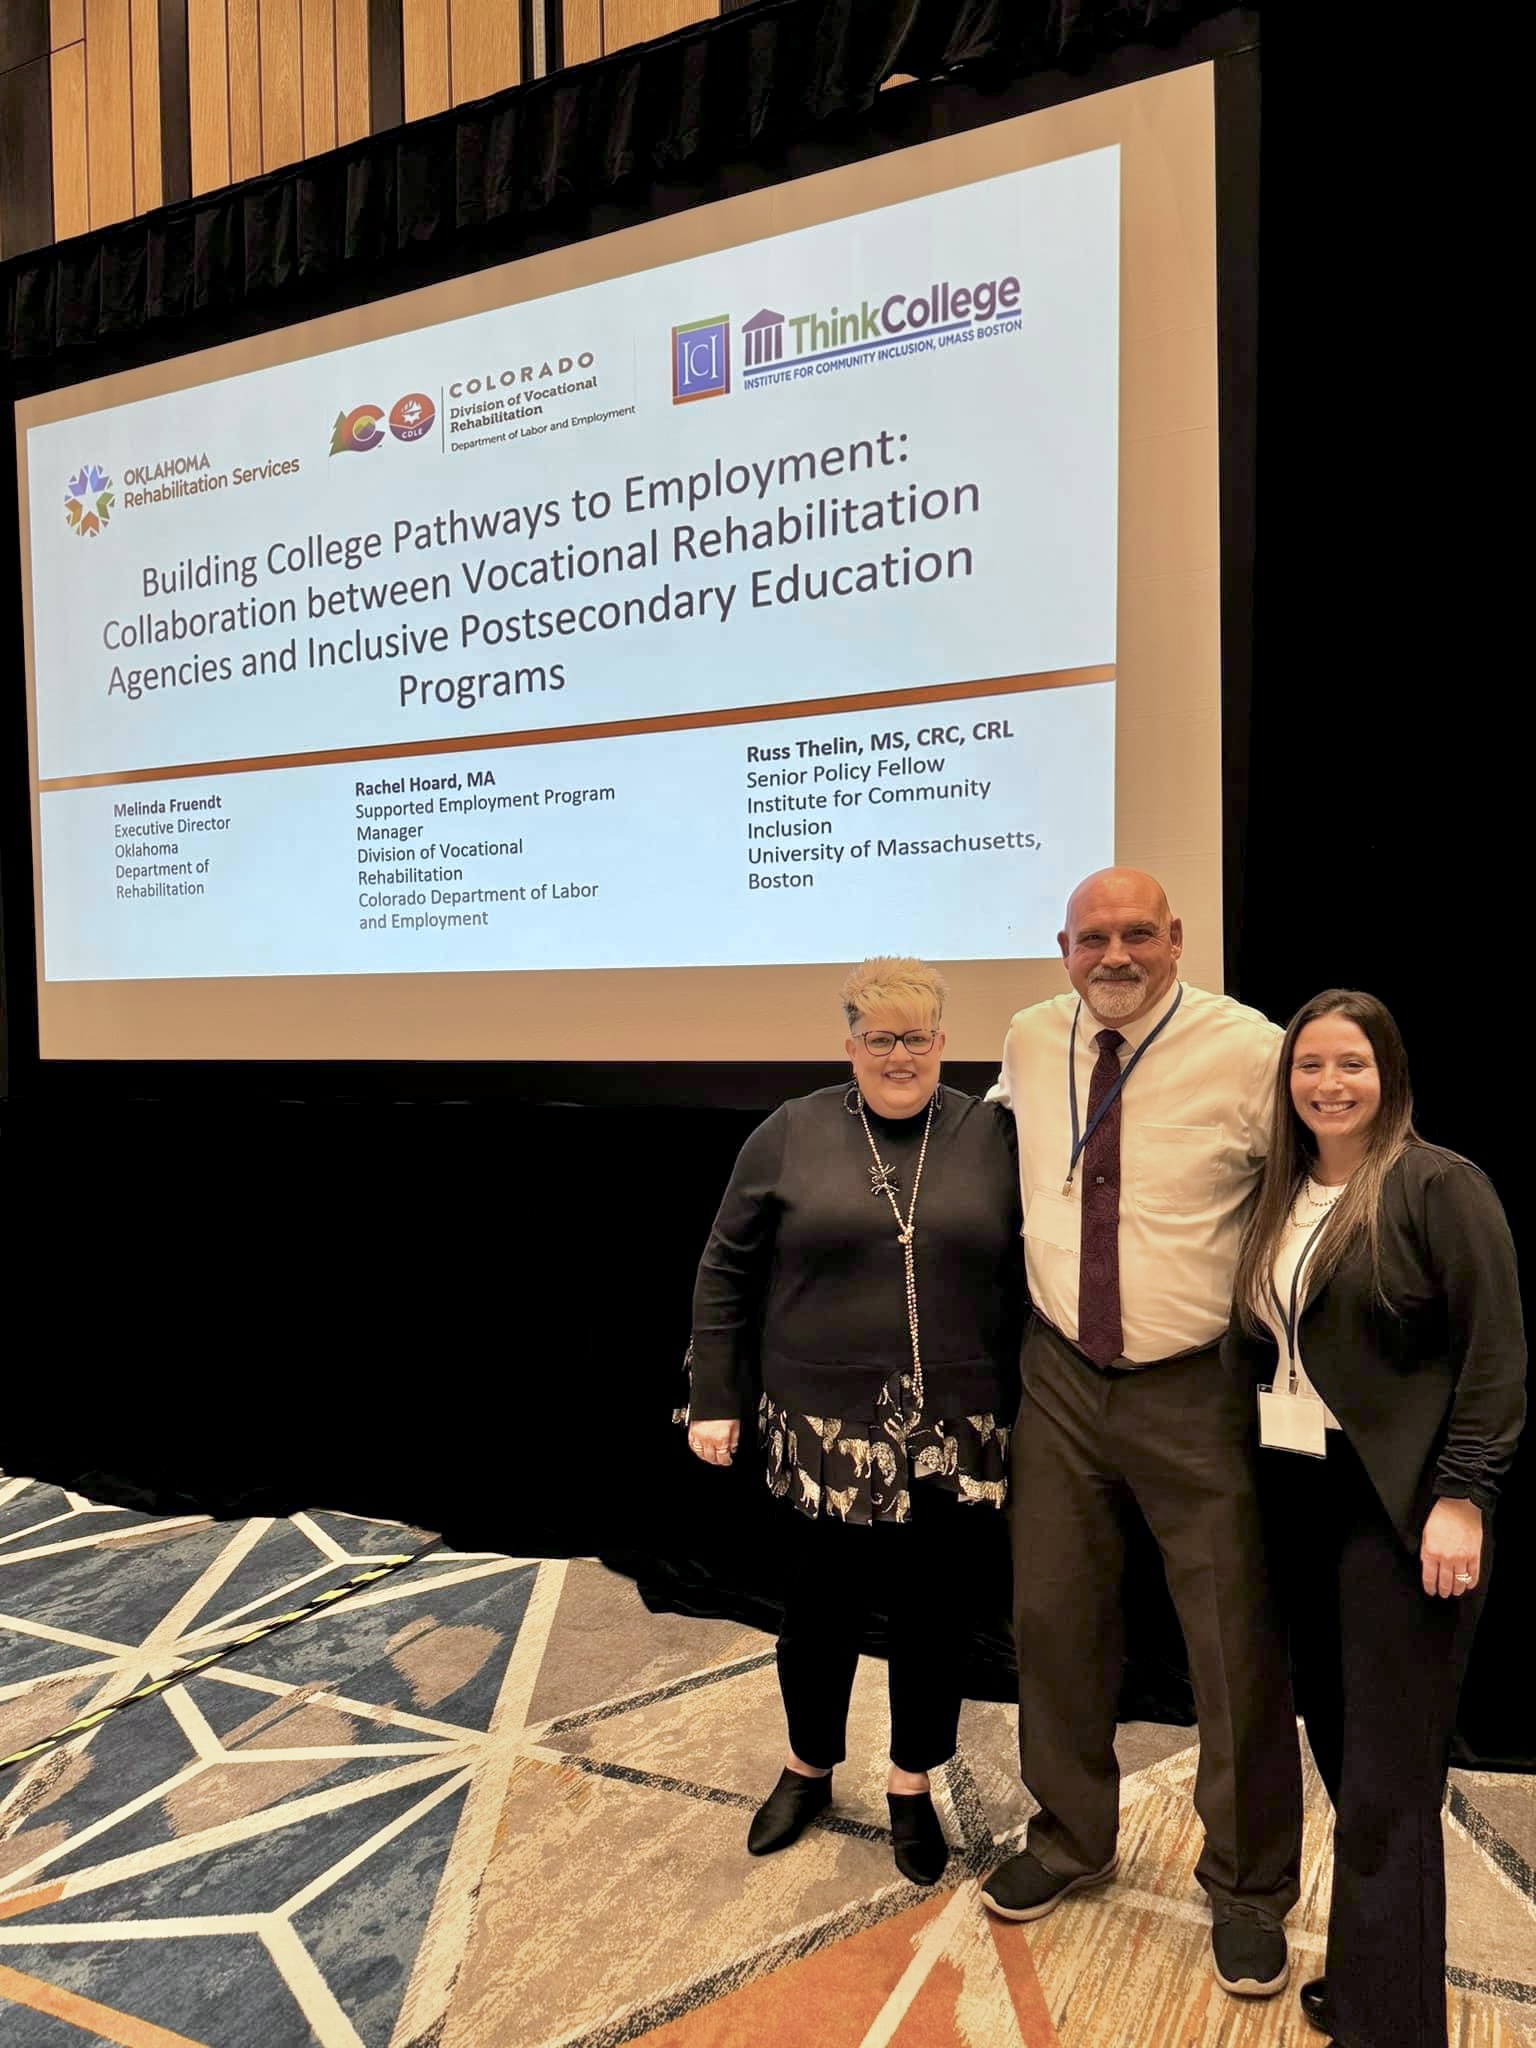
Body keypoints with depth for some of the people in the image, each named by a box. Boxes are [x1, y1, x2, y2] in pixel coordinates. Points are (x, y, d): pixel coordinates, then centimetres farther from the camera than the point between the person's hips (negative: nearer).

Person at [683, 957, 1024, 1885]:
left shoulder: (995, 1137, 0)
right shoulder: (790, 1135, -2)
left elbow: (1032, 1280, 3)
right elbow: (727, 1274, 2)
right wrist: (716, 1400, 0)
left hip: (956, 1433, 1)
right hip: (824, 1430, 0)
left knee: (936, 1616, 13)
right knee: (820, 1610, 14)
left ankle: (914, 1787, 36)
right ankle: (808, 1768, 39)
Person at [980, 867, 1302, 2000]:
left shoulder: (1251, 1051, -14)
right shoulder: (1031, 1043, 0)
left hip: (1198, 1393, -3)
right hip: (1061, 1382, 4)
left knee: (1237, 1644, 10)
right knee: (1053, 1620, 17)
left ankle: (1248, 1889, 36)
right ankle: (1070, 1840, 43)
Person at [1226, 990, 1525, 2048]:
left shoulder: (1439, 1186, -9)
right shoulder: (1281, 1197, 10)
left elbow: (1496, 1356, -12)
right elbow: (1261, 1345, 11)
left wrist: (1462, 1497, -16)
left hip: (1399, 1504, -6)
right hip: (1295, 1495, 6)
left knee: (1385, 1785, 1)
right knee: (1341, 1745, 16)